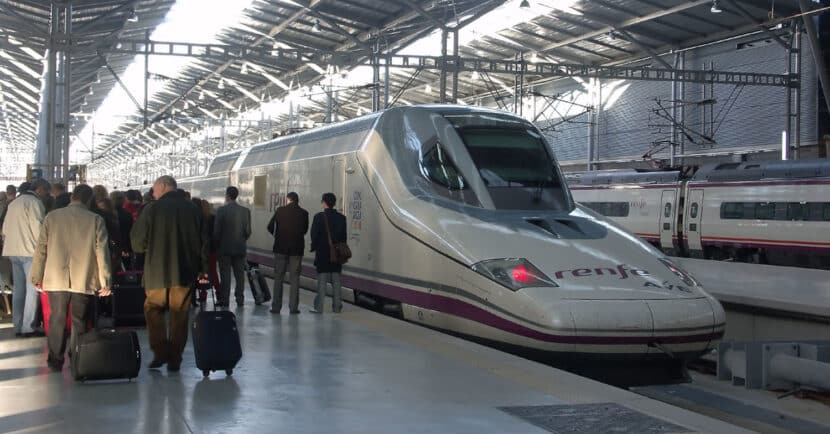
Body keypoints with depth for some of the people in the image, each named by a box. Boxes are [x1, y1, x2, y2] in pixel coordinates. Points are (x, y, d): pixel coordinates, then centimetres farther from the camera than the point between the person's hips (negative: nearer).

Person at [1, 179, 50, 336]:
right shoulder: (35, 202, -9)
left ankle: (18, 327, 11)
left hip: (13, 251, 8)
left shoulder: (14, 203, 19)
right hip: (29, 251, -8)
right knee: (33, 289, -5)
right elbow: (37, 228, -15)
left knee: (18, 289, 10)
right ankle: (28, 327, -7)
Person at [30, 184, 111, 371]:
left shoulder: (51, 217, 2)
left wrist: (37, 277, 11)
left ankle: (55, 361, 13)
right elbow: (101, 252, -4)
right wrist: (105, 282, 1)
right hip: (84, 280, -1)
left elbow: (41, 249, 4)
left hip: (56, 279, 1)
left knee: (57, 319, 11)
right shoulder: (96, 220, -3)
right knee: (79, 321, 8)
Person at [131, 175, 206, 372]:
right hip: (184, 272, 2)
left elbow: (137, 242, -2)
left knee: (152, 310, 14)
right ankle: (174, 359, 10)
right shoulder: (192, 209, 1)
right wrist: (201, 268, 14)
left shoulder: (152, 209, -7)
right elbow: (202, 242, 5)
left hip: (157, 272, -2)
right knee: (179, 316, 8)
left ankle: (160, 353, 5)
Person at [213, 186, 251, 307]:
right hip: (240, 247, 3)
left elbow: (216, 230, -8)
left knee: (225, 274, 2)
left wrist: (216, 245, 5)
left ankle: (225, 300, 3)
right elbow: (248, 231, 2)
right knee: (239, 274, 8)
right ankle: (240, 299, 10)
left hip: (225, 247, -3)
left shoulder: (222, 210, -10)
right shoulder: (246, 211, 0)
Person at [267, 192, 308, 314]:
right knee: (294, 278, 5)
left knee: (278, 278, 8)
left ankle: (276, 306, 7)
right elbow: (305, 230, 7)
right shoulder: (303, 213, -3)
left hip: (281, 247, 0)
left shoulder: (280, 210, -5)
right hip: (297, 249, 0)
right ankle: (293, 307, 2)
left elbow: (270, 227, 1)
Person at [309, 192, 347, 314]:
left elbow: (314, 234, -10)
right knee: (336, 281, 9)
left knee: (322, 281, -1)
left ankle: (319, 307, -2)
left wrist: (314, 247, 4)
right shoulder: (341, 218, 2)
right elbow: (343, 236, 5)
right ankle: (337, 306, 11)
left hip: (322, 253, -3)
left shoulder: (319, 217, -10)